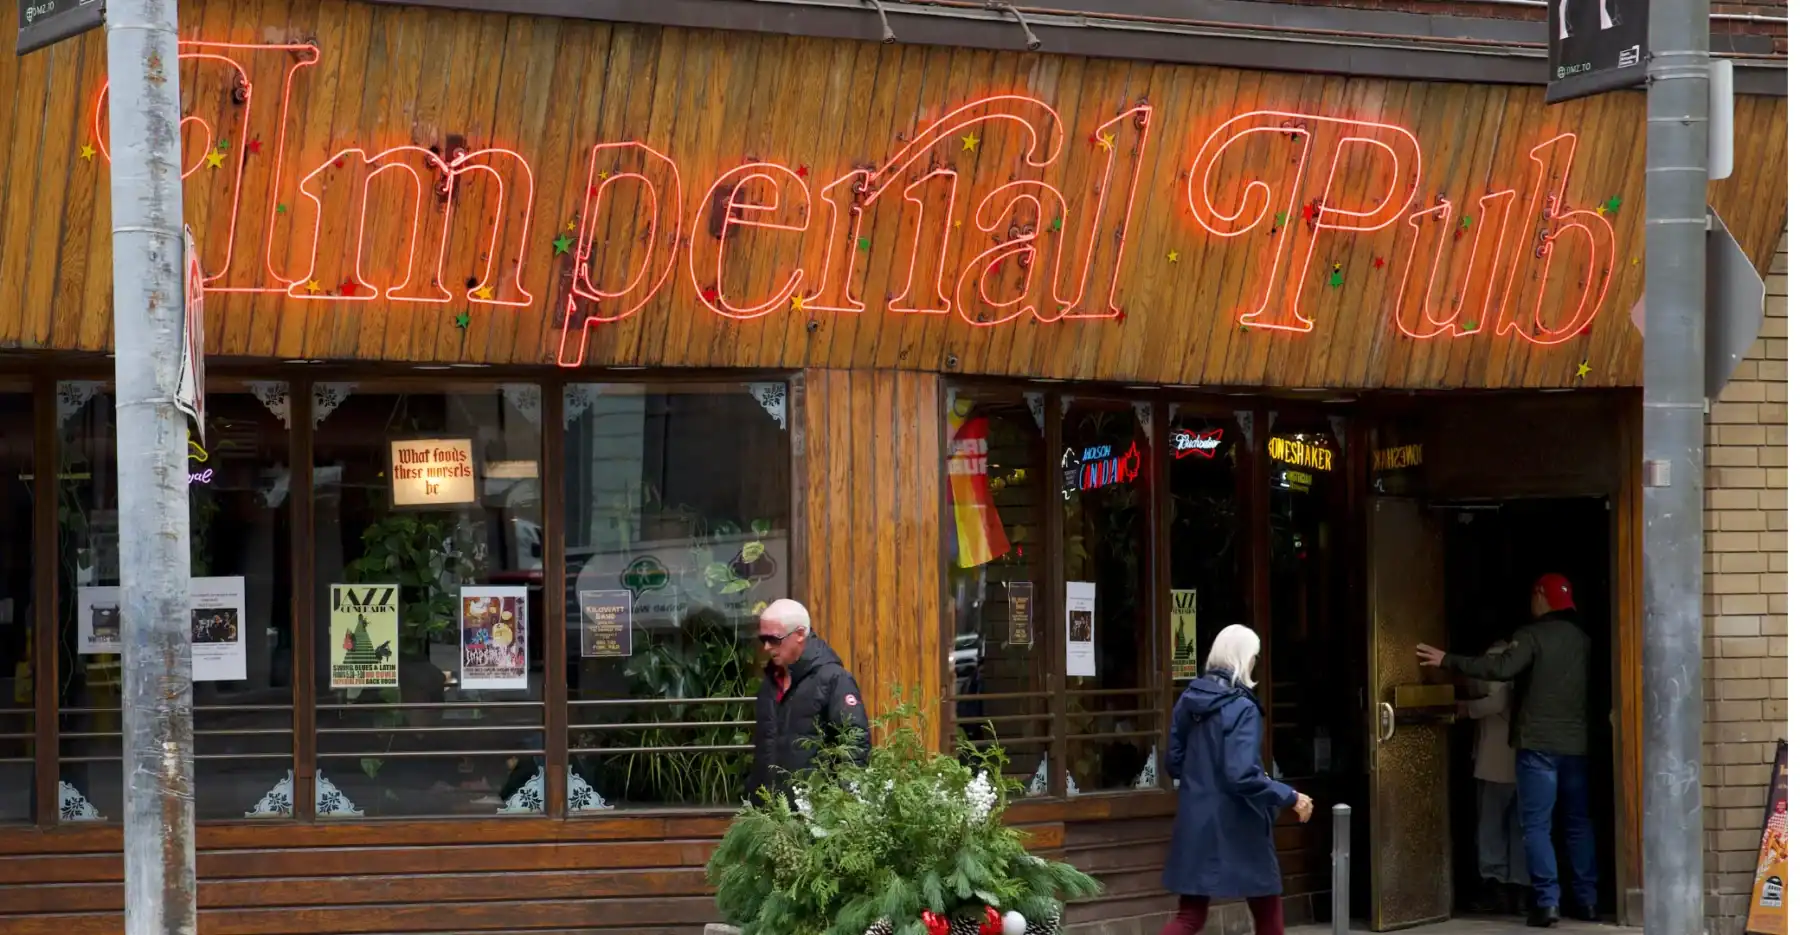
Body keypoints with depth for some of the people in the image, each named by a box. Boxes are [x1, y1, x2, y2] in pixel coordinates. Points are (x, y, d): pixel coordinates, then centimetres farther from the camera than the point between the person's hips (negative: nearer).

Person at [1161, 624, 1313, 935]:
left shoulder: (1189, 700, 4)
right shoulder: (1241, 708, -18)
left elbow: (1174, 763, 12)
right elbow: (1242, 775, -25)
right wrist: (1289, 797, -16)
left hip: (1195, 821, 6)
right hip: (1236, 826, -6)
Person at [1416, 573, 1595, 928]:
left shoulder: (1533, 635, -8)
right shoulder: (1581, 638, 13)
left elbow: (1502, 668, -22)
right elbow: (1591, 688, 18)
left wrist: (1448, 660, -20)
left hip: (1539, 743, -6)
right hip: (1577, 742, 6)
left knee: (1536, 825, -4)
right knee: (1578, 822, 12)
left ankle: (1547, 901, -12)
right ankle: (1587, 900, 12)